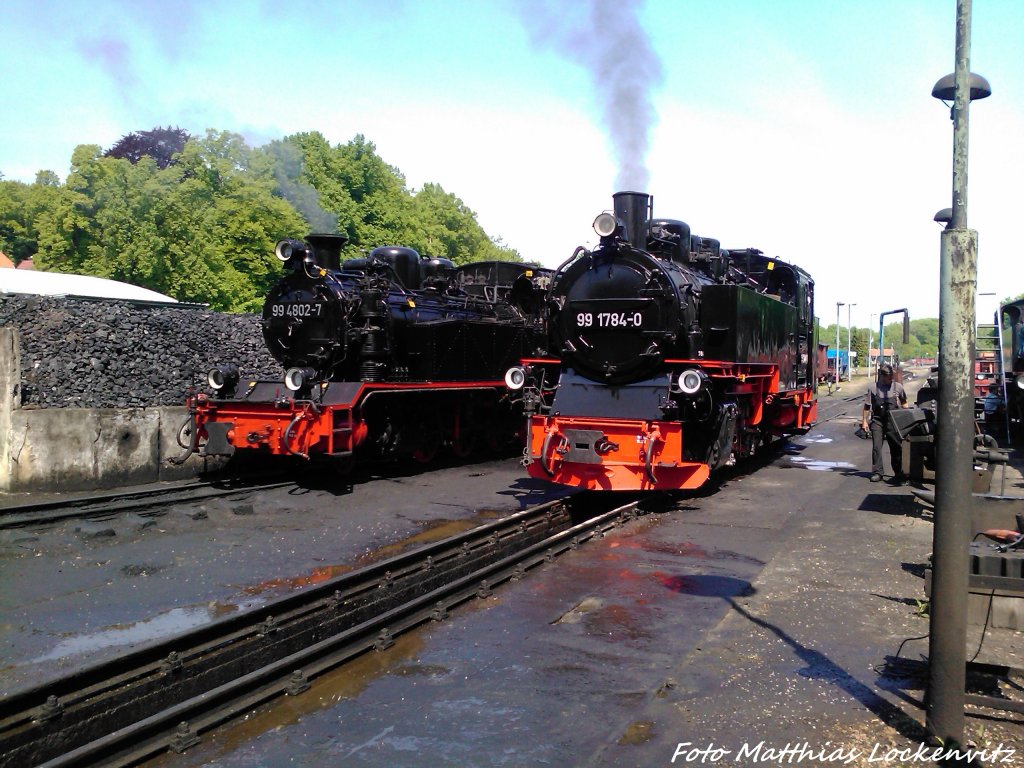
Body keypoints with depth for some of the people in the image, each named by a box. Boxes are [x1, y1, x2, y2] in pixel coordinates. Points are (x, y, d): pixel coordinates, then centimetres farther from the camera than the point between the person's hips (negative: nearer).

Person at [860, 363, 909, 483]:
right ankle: (877, 472, 1)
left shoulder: (898, 387, 2)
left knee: (896, 447, 7)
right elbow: (867, 406, 3)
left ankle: (898, 472, 20)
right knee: (876, 447, -4)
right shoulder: (873, 388, -2)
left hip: (893, 422, 1)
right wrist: (864, 421, 0)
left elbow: (904, 403, 15)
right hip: (877, 421, -1)